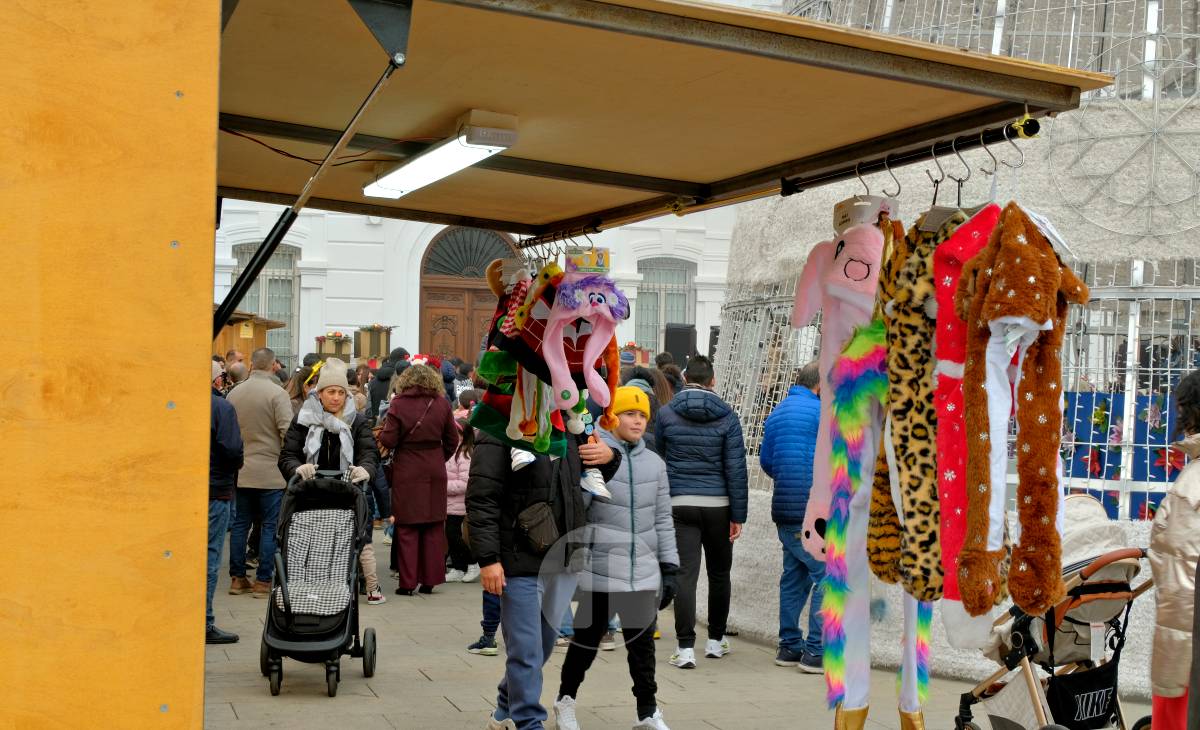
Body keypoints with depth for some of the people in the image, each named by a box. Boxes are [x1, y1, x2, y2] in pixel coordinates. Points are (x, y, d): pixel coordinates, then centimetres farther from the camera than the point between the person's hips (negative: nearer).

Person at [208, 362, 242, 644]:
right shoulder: (222, 407, -12)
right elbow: (232, 450, -20)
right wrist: (234, 467, 0)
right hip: (215, 491, -6)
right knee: (209, 556, -2)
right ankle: (203, 623, -1)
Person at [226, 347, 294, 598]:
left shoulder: (234, 393, 6)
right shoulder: (277, 393, -12)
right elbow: (288, 432, -15)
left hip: (240, 471, 5)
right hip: (271, 472, -5)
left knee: (240, 524, 12)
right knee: (270, 527, 2)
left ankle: (237, 578, 16)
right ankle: (263, 581, 3)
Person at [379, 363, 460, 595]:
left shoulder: (398, 404, -8)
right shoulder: (441, 404, 0)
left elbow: (388, 441, -9)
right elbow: (452, 440, 5)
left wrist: (383, 429, 10)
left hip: (407, 473, -2)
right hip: (435, 471, 2)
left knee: (407, 528, 5)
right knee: (433, 527, 10)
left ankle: (407, 582, 5)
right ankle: (430, 580, 14)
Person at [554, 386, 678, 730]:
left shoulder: (655, 463, 10)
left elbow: (663, 519, 13)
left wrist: (669, 567, 10)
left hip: (644, 570, 4)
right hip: (601, 568, -4)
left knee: (642, 642, 8)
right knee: (588, 638, 9)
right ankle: (566, 700, 30)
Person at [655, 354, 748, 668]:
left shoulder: (666, 413, 1)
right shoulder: (726, 416, -1)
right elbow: (736, 468, -4)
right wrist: (738, 515, -1)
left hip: (680, 504, 0)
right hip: (718, 505, 0)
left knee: (685, 574, -2)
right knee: (719, 572, 15)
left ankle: (686, 647, -8)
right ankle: (716, 640, 26)